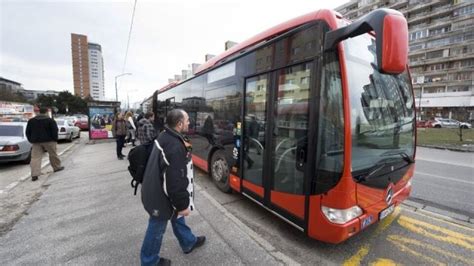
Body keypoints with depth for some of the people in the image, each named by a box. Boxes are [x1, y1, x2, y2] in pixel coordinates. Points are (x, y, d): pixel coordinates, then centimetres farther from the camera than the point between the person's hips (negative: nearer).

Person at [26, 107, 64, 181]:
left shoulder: (31, 121, 10)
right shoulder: (50, 120, -5)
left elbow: (28, 132, 14)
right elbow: (54, 131, -9)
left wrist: (31, 140, 21)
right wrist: (55, 140, 0)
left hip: (36, 142, 4)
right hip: (48, 141, -3)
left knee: (35, 157, 0)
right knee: (53, 155, 12)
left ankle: (35, 174, -7)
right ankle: (57, 167, 24)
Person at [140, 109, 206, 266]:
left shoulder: (165, 136, -1)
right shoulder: (175, 147, -34)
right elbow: (176, 181, -32)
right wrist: (183, 204, -21)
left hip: (160, 189, 10)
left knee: (177, 216, 26)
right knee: (157, 227, 14)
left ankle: (189, 242, 49)